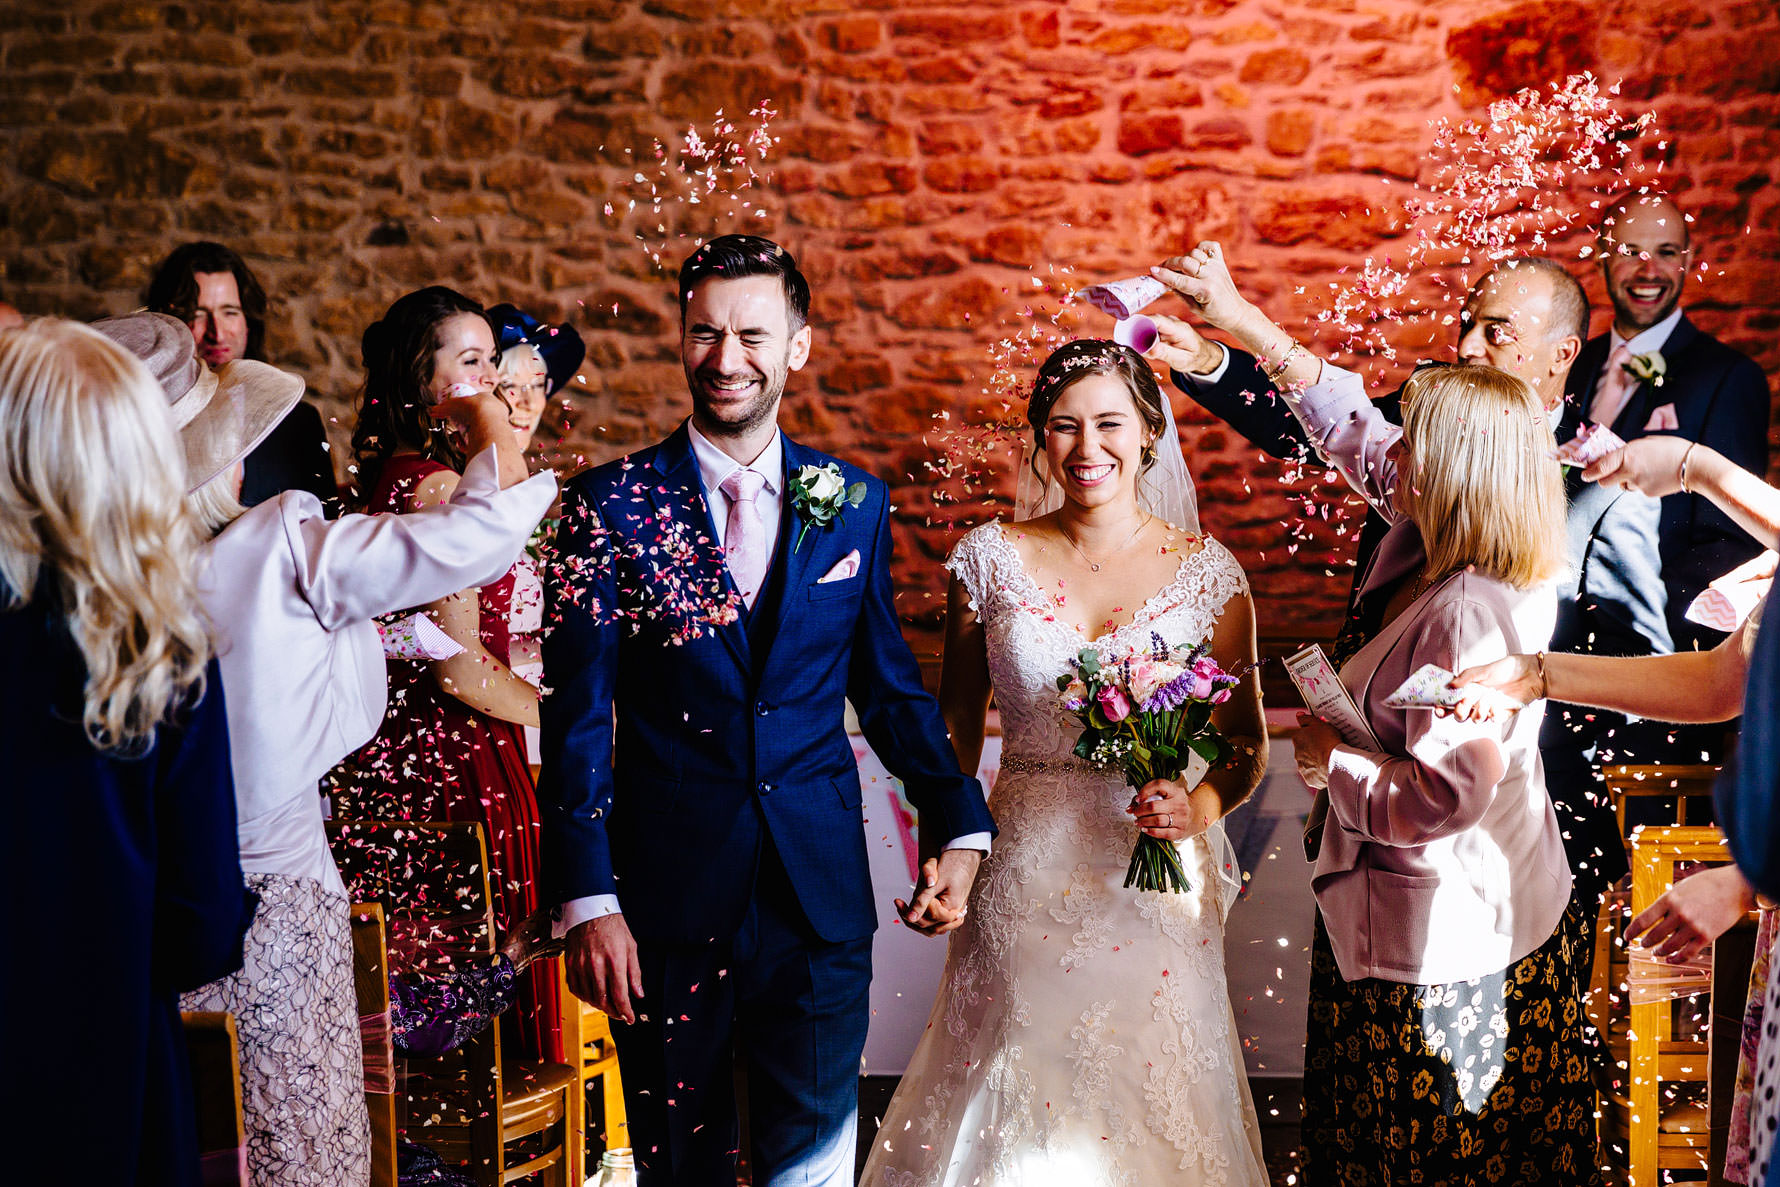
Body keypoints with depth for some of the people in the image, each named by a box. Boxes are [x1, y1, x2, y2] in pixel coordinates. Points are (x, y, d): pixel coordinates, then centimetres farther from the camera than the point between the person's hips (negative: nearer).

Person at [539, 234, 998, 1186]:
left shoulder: (853, 506, 5)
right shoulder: (612, 505, -3)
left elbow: (889, 685, 12)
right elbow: (577, 721, -4)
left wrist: (959, 822, -1)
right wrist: (587, 900, -10)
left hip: (820, 897, 2)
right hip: (666, 898, -1)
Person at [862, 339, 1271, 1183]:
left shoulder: (1206, 572, -1)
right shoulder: (991, 559, 2)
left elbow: (1245, 742, 5)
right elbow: (955, 726, 8)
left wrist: (1200, 805, -14)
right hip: (1024, 882, 1)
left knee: (1146, 1116, 5)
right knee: (1014, 1119, 4)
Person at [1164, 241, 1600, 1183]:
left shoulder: (1466, 616, -30)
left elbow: (1442, 796, -30)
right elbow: (1354, 432, 7)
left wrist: (1332, 762, -13)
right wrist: (1248, 324, 9)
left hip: (1440, 951, -9)